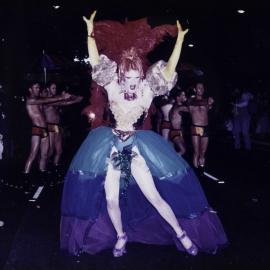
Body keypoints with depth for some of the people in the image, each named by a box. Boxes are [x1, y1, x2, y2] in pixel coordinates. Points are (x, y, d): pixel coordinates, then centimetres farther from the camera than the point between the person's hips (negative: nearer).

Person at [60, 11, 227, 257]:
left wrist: (180, 40, -19)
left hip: (135, 147, -1)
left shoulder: (145, 92, -5)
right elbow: (95, 62, -5)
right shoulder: (113, 88, -2)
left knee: (155, 197, -1)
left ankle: (181, 234, 15)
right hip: (112, 147, 2)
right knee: (111, 200, 0)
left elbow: (169, 70, -13)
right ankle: (121, 236, 25)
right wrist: (90, 32, -9)